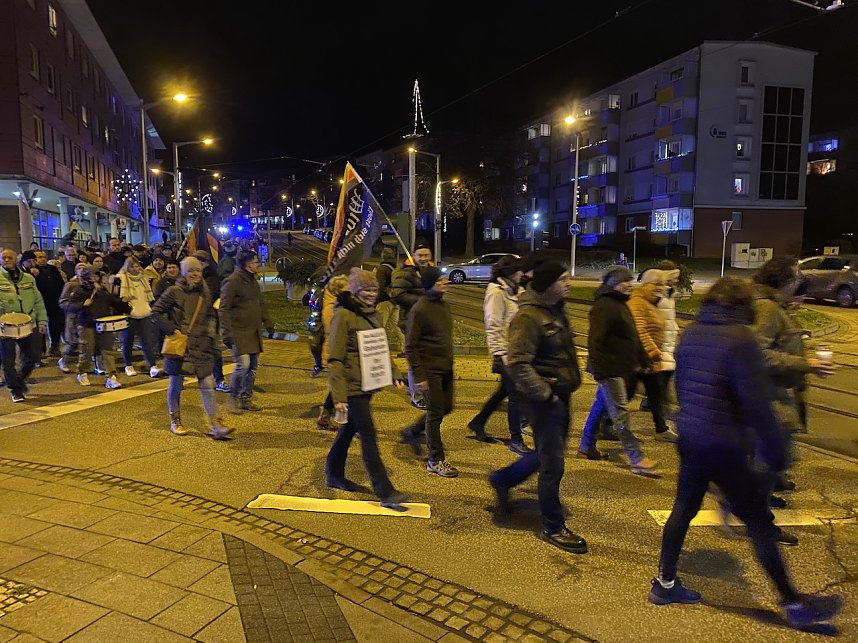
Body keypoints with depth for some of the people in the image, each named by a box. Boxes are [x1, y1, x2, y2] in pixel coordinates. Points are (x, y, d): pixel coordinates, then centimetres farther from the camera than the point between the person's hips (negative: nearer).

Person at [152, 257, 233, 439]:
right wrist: (171, 329, -11)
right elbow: (156, 311, -3)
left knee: (207, 384, -1)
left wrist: (210, 332, 8)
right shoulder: (174, 291, -6)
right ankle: (175, 422, 27)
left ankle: (215, 425, 1)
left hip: (201, 345, 4)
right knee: (176, 384, 8)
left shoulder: (204, 292, 9)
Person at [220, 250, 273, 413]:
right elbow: (224, 309, -15)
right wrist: (226, 333, -20)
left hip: (254, 331, 8)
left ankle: (246, 398, 21)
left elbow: (261, 304, 25)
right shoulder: (232, 282, -12)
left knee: (253, 366, 9)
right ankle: (233, 398, 6)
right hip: (239, 332, -8)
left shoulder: (252, 281, 15)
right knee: (243, 365, -12)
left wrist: (268, 323, 21)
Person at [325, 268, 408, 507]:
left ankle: (334, 475, 37)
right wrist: (339, 395, -21)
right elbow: (335, 359, -17)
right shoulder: (343, 316, -15)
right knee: (368, 436, -6)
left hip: (367, 386, 8)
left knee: (348, 430, 20)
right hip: (352, 388, -8)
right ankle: (384, 492, 0)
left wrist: (394, 374, 12)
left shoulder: (373, 315, 10)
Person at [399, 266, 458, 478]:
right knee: (435, 413, 0)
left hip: (446, 368, 8)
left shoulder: (443, 305, 9)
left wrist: (449, 361, 18)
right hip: (430, 370, -8)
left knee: (446, 408, 16)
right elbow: (410, 346, -17)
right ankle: (436, 461, 14)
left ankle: (413, 432, 36)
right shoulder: (419, 310, -17)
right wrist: (419, 376, -19)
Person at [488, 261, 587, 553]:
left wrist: (567, 385, 15)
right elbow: (518, 364, -26)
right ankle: (553, 528, 17)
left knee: (550, 452, 22)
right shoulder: (529, 317, -21)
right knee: (552, 464, 1)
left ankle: (503, 479, 41)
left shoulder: (555, 310, 9)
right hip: (545, 398, -10)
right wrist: (544, 394, -22)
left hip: (561, 395, 10)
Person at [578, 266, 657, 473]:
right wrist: (599, 369, -26)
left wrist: (643, 361, 24)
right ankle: (637, 460, -4)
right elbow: (595, 340, -23)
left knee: (601, 405, 17)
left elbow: (632, 337, 23)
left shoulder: (620, 304, 16)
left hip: (619, 368, 10)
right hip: (609, 369, -10)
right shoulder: (604, 306, -16)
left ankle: (586, 447, 28)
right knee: (621, 412, -7)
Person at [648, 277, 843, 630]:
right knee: (760, 524, 6)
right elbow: (757, 403, -20)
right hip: (724, 446, -7)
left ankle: (665, 583, 28)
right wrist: (775, 451, -11)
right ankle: (794, 604, 22)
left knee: (684, 508, 18)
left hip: (689, 439, 7)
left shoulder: (690, 334, 5)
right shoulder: (740, 339, -17)